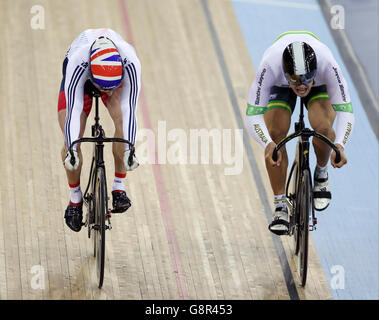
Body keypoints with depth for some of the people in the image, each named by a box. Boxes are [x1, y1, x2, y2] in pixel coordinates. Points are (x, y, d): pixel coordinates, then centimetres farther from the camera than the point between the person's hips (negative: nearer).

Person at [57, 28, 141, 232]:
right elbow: (73, 109, -45)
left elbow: (129, 109, -40)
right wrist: (72, 150, -52)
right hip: (82, 78, -1)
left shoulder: (130, 62, -41)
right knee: (71, 142, -16)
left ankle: (119, 188, -17)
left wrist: (129, 150, -47)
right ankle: (75, 199, 7)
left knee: (122, 118, -29)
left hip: (116, 76, 1)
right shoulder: (77, 62, -44)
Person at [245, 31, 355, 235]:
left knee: (323, 128, -28)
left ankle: (321, 174, 4)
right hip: (280, 86, 0)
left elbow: (345, 111, -38)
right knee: (276, 133, -22)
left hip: (320, 85, 0)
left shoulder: (327, 64, -42)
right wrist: (268, 144, -56)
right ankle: (280, 208, -11)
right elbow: (253, 114, -39)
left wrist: (340, 146, -55)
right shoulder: (269, 65, -42)